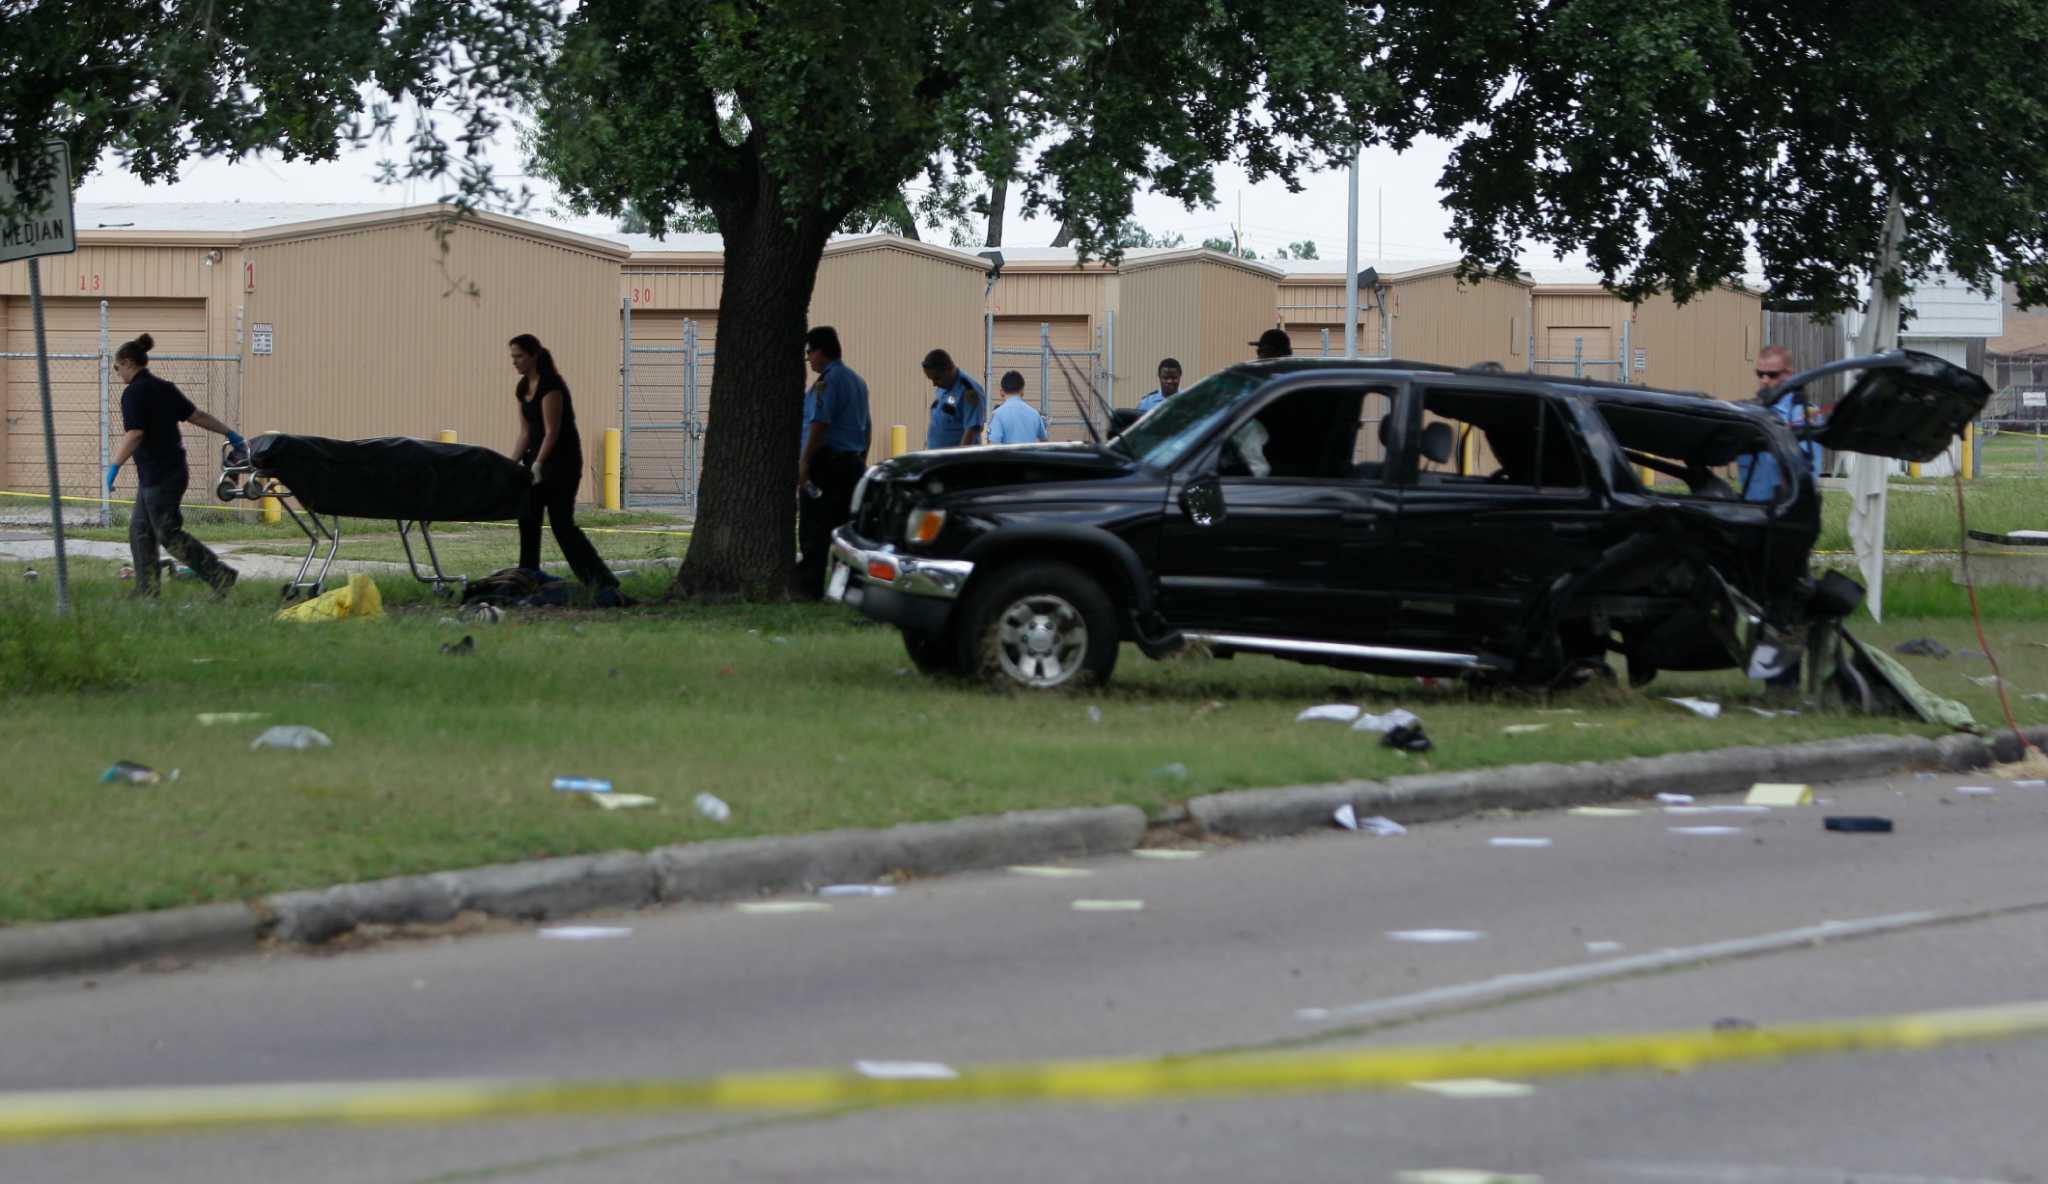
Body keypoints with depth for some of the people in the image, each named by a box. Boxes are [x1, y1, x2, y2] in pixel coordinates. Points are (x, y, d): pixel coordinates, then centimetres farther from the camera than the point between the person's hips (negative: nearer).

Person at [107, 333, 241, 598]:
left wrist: (114, 467, -21)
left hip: (158, 477, -9)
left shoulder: (134, 393, -14)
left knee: (169, 535, -5)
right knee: (140, 530, 13)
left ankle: (221, 576, -9)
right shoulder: (164, 388, 11)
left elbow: (134, 435, -23)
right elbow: (196, 415, 13)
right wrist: (230, 434, 18)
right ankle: (146, 590, 14)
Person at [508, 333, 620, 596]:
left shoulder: (551, 385, -18)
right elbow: (526, 432, 12)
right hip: (538, 457, 9)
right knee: (527, 519, 7)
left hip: (562, 460, -9)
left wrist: (538, 464, -29)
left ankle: (604, 581, -14)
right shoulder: (523, 388, 8)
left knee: (561, 522, -13)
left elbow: (552, 432, -22)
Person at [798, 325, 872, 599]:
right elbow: (866, 426, 22)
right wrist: (861, 459, 26)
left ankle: (810, 586, -8)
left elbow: (820, 423, -20)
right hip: (852, 461, 9)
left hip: (826, 462, -9)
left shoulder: (827, 381, -12)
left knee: (814, 529, -6)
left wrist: (804, 461, -19)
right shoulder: (857, 381, 17)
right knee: (845, 525, 10)